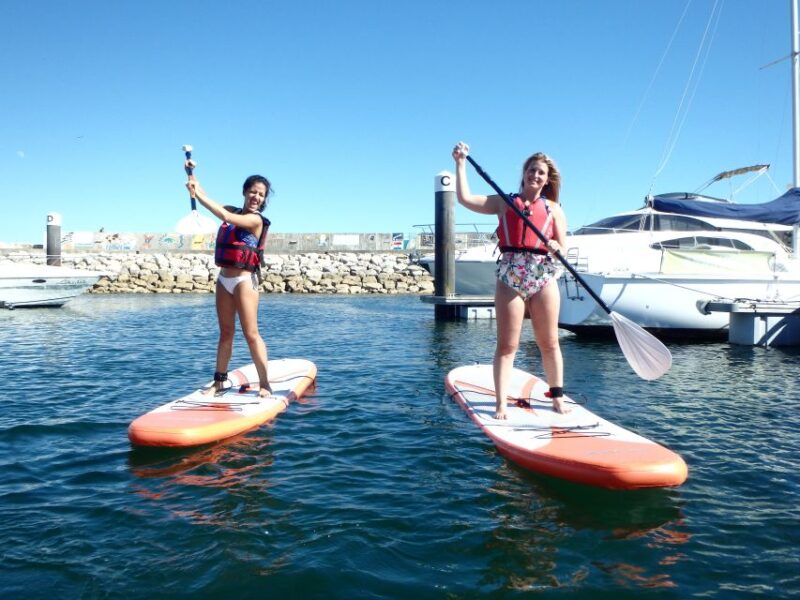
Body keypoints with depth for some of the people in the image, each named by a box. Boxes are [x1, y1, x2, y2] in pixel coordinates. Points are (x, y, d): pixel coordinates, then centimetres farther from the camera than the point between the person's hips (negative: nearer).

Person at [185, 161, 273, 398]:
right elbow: (203, 198, 15)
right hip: (224, 279, 7)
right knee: (226, 333, 12)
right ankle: (219, 381, 18)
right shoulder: (234, 211, 12)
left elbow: (225, 216, -23)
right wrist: (192, 175, 3)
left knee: (251, 334, -8)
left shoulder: (255, 220, -9)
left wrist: (199, 195, -20)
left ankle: (265, 384, -4)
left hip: (244, 280, -7)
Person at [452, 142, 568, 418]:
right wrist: (460, 163, -1)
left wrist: (555, 247, -13)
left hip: (543, 277, 1)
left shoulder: (553, 209, 13)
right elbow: (465, 198, 2)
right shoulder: (504, 203, 11)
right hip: (510, 278, -1)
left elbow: (562, 247, 10)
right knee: (507, 345, -1)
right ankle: (501, 404, 1)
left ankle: (557, 397, 23)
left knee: (549, 343, 9)